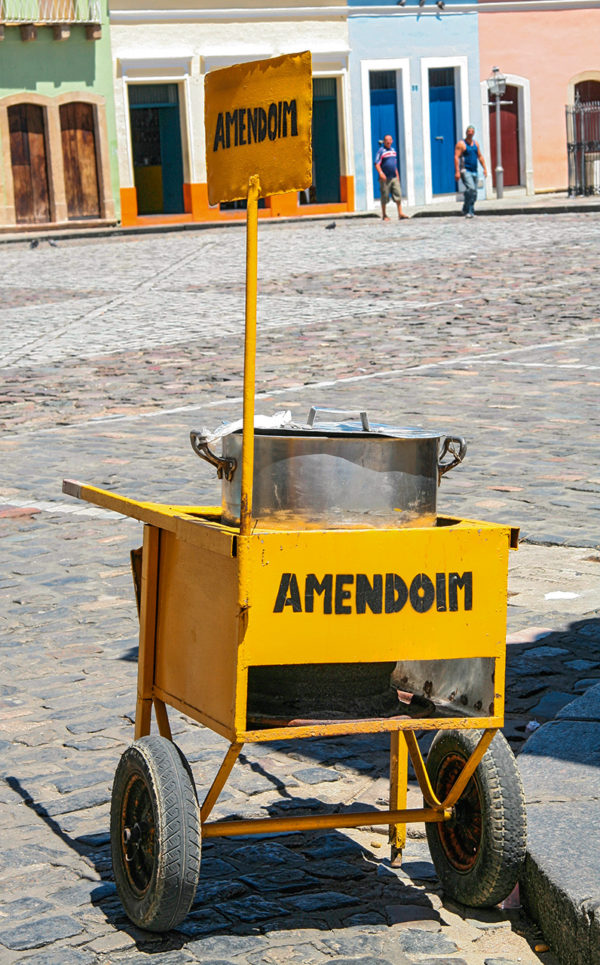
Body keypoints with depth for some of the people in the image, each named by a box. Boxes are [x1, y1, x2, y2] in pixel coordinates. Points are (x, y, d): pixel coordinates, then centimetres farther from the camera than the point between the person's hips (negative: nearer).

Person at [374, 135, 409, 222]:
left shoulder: (393, 150, 16)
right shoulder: (381, 151, -4)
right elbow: (377, 164, -12)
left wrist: (397, 175, 24)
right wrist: (380, 173, -27)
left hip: (394, 178, 6)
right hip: (385, 178, -6)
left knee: (398, 194, -3)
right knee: (385, 196, 0)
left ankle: (400, 213, -3)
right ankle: (384, 215, 8)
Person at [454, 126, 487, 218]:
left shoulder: (475, 143, 15)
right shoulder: (461, 144, -5)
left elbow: (480, 156, 20)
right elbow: (456, 157, -12)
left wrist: (484, 168, 12)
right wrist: (457, 171, -20)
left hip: (474, 171, 7)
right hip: (465, 171, -7)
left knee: (474, 193, 6)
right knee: (470, 188, -23)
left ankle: (471, 211, 15)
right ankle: (466, 210, -17)